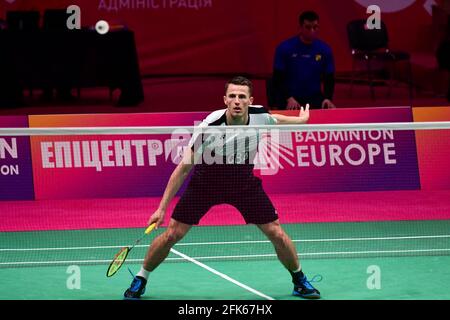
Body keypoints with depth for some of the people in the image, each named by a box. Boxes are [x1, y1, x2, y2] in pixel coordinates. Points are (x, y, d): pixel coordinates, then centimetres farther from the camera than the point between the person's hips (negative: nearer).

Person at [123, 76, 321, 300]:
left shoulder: (259, 116, -22)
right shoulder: (210, 126, -31)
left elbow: (276, 120, 7)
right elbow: (184, 168, -23)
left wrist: (301, 120, 27)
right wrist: (162, 208, -23)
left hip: (244, 183, 3)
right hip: (205, 183, -2)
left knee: (276, 233, -2)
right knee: (172, 234, -5)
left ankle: (299, 280, 22)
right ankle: (140, 280, 17)